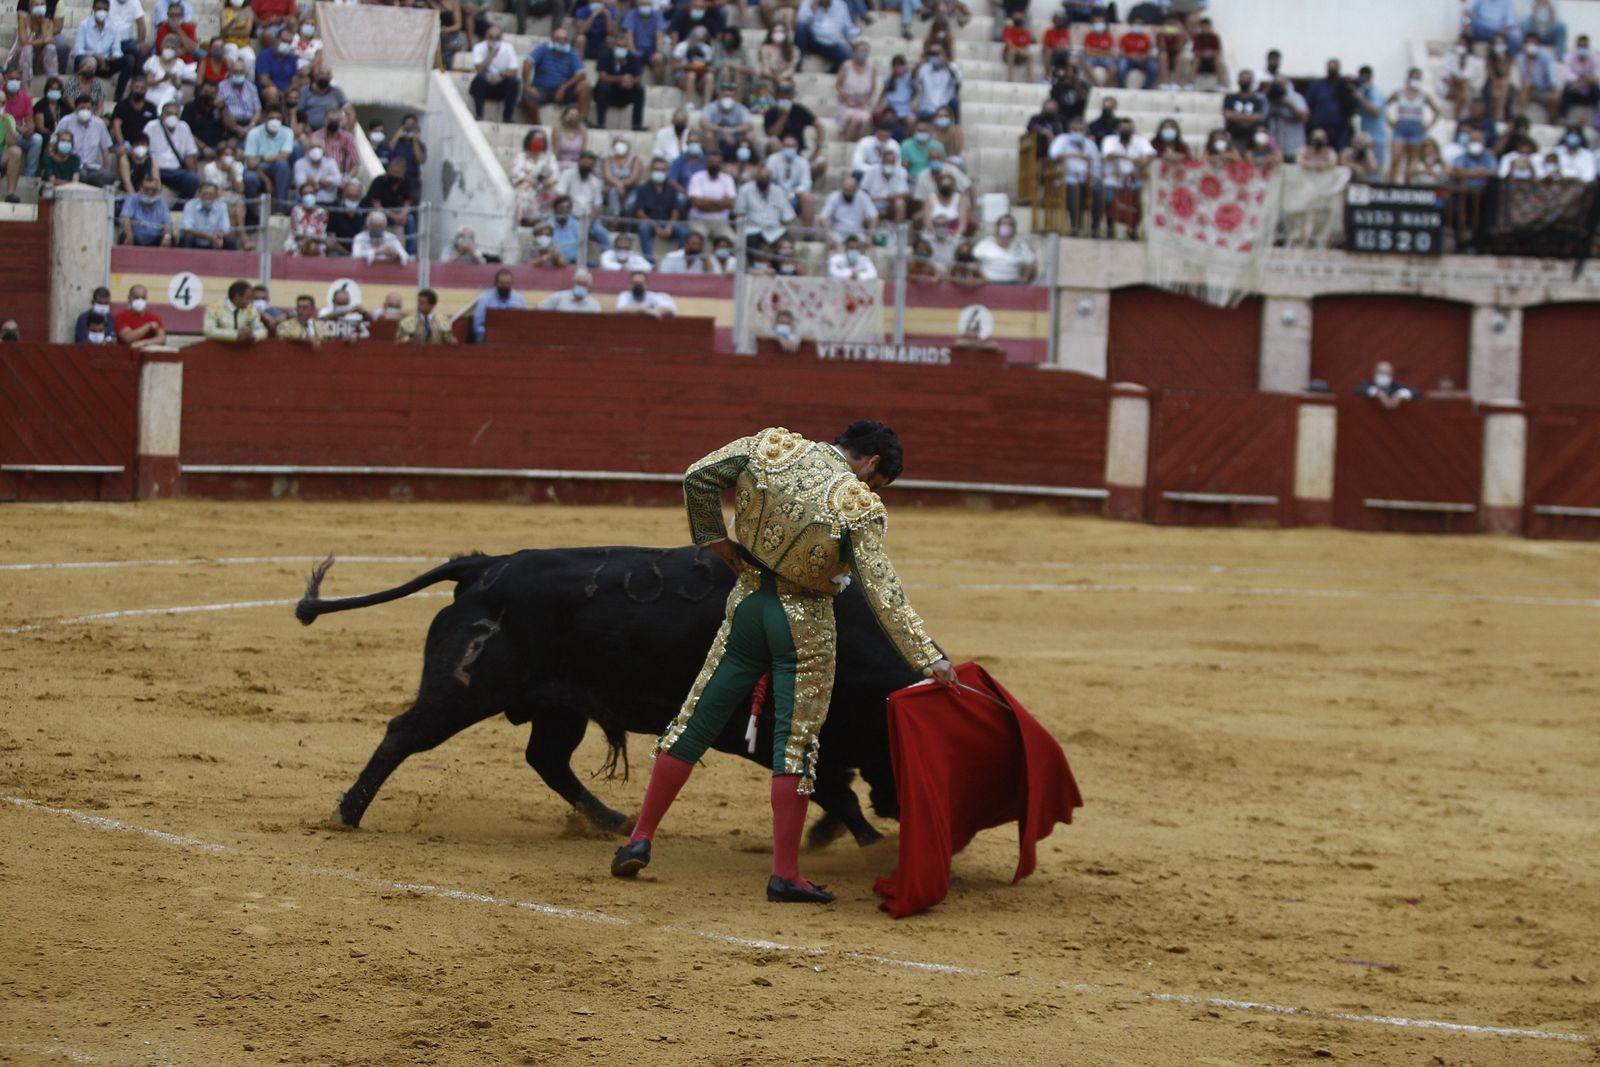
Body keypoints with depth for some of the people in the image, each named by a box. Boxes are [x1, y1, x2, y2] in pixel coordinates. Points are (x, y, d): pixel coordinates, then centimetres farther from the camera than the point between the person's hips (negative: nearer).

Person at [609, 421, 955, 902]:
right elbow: (883, 595, -19)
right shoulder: (858, 507, -17)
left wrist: (713, 538, 13)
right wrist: (929, 658, -16)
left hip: (748, 606, 4)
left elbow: (697, 478, 2)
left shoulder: (772, 448, -5)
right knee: (796, 742, 2)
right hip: (806, 627, -4)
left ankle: (640, 839, 14)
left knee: (695, 720, 12)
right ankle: (785, 874, 1)